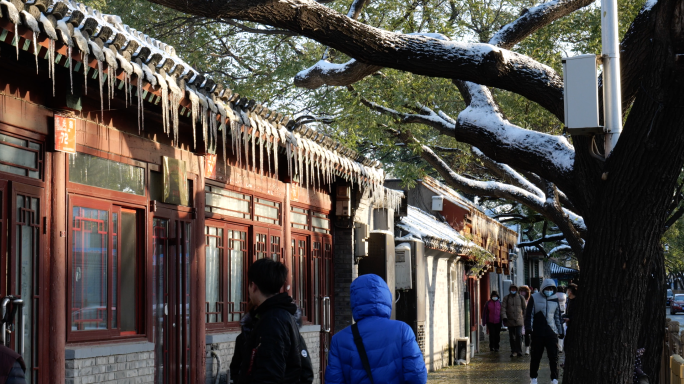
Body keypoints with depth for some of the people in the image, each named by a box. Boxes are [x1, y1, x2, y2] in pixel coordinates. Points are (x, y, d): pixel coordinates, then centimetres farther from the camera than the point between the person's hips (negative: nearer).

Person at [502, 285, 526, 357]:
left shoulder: (520, 298, 5)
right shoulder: (506, 298, 4)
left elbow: (525, 308, 12)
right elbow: (503, 307, -3)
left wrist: (525, 318, 10)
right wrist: (504, 316, -16)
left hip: (519, 321, -1)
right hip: (510, 321, 1)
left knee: (519, 335, -12)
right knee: (511, 337, 6)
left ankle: (519, 351, -9)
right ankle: (513, 351, 14)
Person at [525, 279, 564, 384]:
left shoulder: (555, 300, 9)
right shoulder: (534, 298, -1)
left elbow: (558, 317, 17)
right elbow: (529, 314, -1)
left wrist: (561, 332, 16)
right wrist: (529, 328, -10)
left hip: (552, 333, 2)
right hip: (537, 333, -2)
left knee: (554, 357, -4)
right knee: (536, 357, 8)